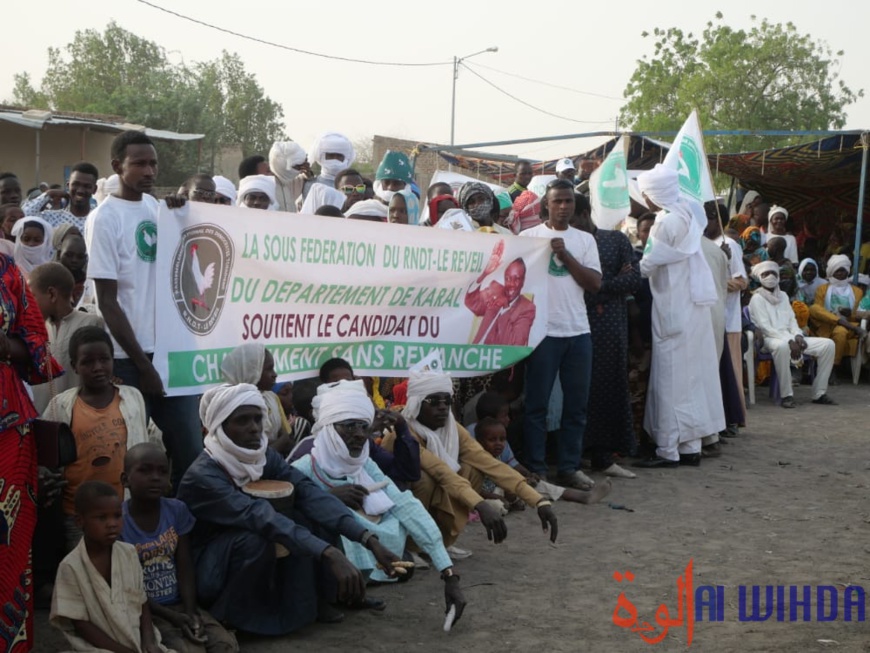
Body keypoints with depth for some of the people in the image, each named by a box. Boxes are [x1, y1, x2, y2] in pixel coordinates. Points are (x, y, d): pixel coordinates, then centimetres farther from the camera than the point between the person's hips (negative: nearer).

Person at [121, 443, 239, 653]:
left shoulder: (177, 511, 1)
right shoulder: (119, 522, -13)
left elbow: (185, 568, 0)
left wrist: (190, 612, -15)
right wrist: (172, 617, -17)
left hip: (179, 604, 5)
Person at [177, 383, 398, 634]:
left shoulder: (265, 455, -6)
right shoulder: (202, 476, -27)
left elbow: (310, 493, -17)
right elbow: (260, 517, -39)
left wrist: (368, 539, -30)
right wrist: (330, 554, -50)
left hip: (256, 562, 6)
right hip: (208, 570, -6)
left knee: (317, 517, -12)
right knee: (255, 538, -35)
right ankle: (225, 616, -13)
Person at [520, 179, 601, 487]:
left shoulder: (585, 239, 12)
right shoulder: (529, 236, 3)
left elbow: (595, 283, 2)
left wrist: (565, 255, -7)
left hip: (578, 331, 4)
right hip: (542, 331, -4)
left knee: (576, 404, 8)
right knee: (537, 404, 1)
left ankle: (568, 468, 17)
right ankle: (536, 470, 8)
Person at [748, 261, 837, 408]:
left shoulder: (783, 295, 22)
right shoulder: (757, 298, 0)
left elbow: (792, 320, 17)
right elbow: (765, 327, -11)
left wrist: (798, 336, -6)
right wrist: (789, 341, -19)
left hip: (791, 338, 7)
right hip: (770, 339, -7)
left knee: (828, 344, -11)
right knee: (782, 345, -44)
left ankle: (819, 393, -10)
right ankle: (787, 395, -34)